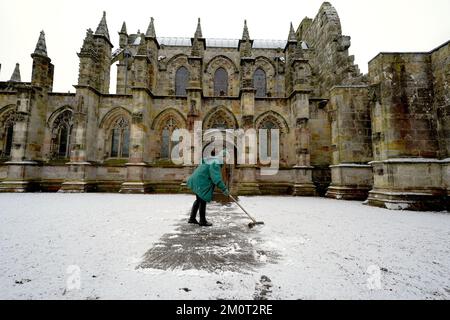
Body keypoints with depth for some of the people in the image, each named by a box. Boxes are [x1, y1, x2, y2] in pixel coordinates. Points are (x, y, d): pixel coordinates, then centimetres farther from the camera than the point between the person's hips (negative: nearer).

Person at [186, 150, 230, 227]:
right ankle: (202, 221, 14)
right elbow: (216, 179, -29)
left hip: (196, 181, 11)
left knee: (199, 200, 19)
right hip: (200, 183, -10)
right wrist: (224, 189, -27)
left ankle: (192, 218, 29)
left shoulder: (213, 160, 11)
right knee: (203, 201, 1)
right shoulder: (215, 164, -21)